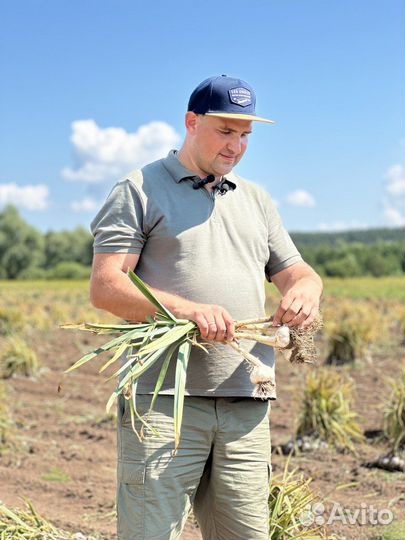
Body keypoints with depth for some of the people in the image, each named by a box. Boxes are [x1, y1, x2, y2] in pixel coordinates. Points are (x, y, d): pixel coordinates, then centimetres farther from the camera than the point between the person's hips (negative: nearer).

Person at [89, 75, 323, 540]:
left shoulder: (256, 200, 23)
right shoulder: (139, 191, 4)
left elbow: (295, 272, 23)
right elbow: (105, 287, -5)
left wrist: (306, 291, -4)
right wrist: (188, 309, -21)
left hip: (246, 405, 5)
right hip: (164, 399, -5)